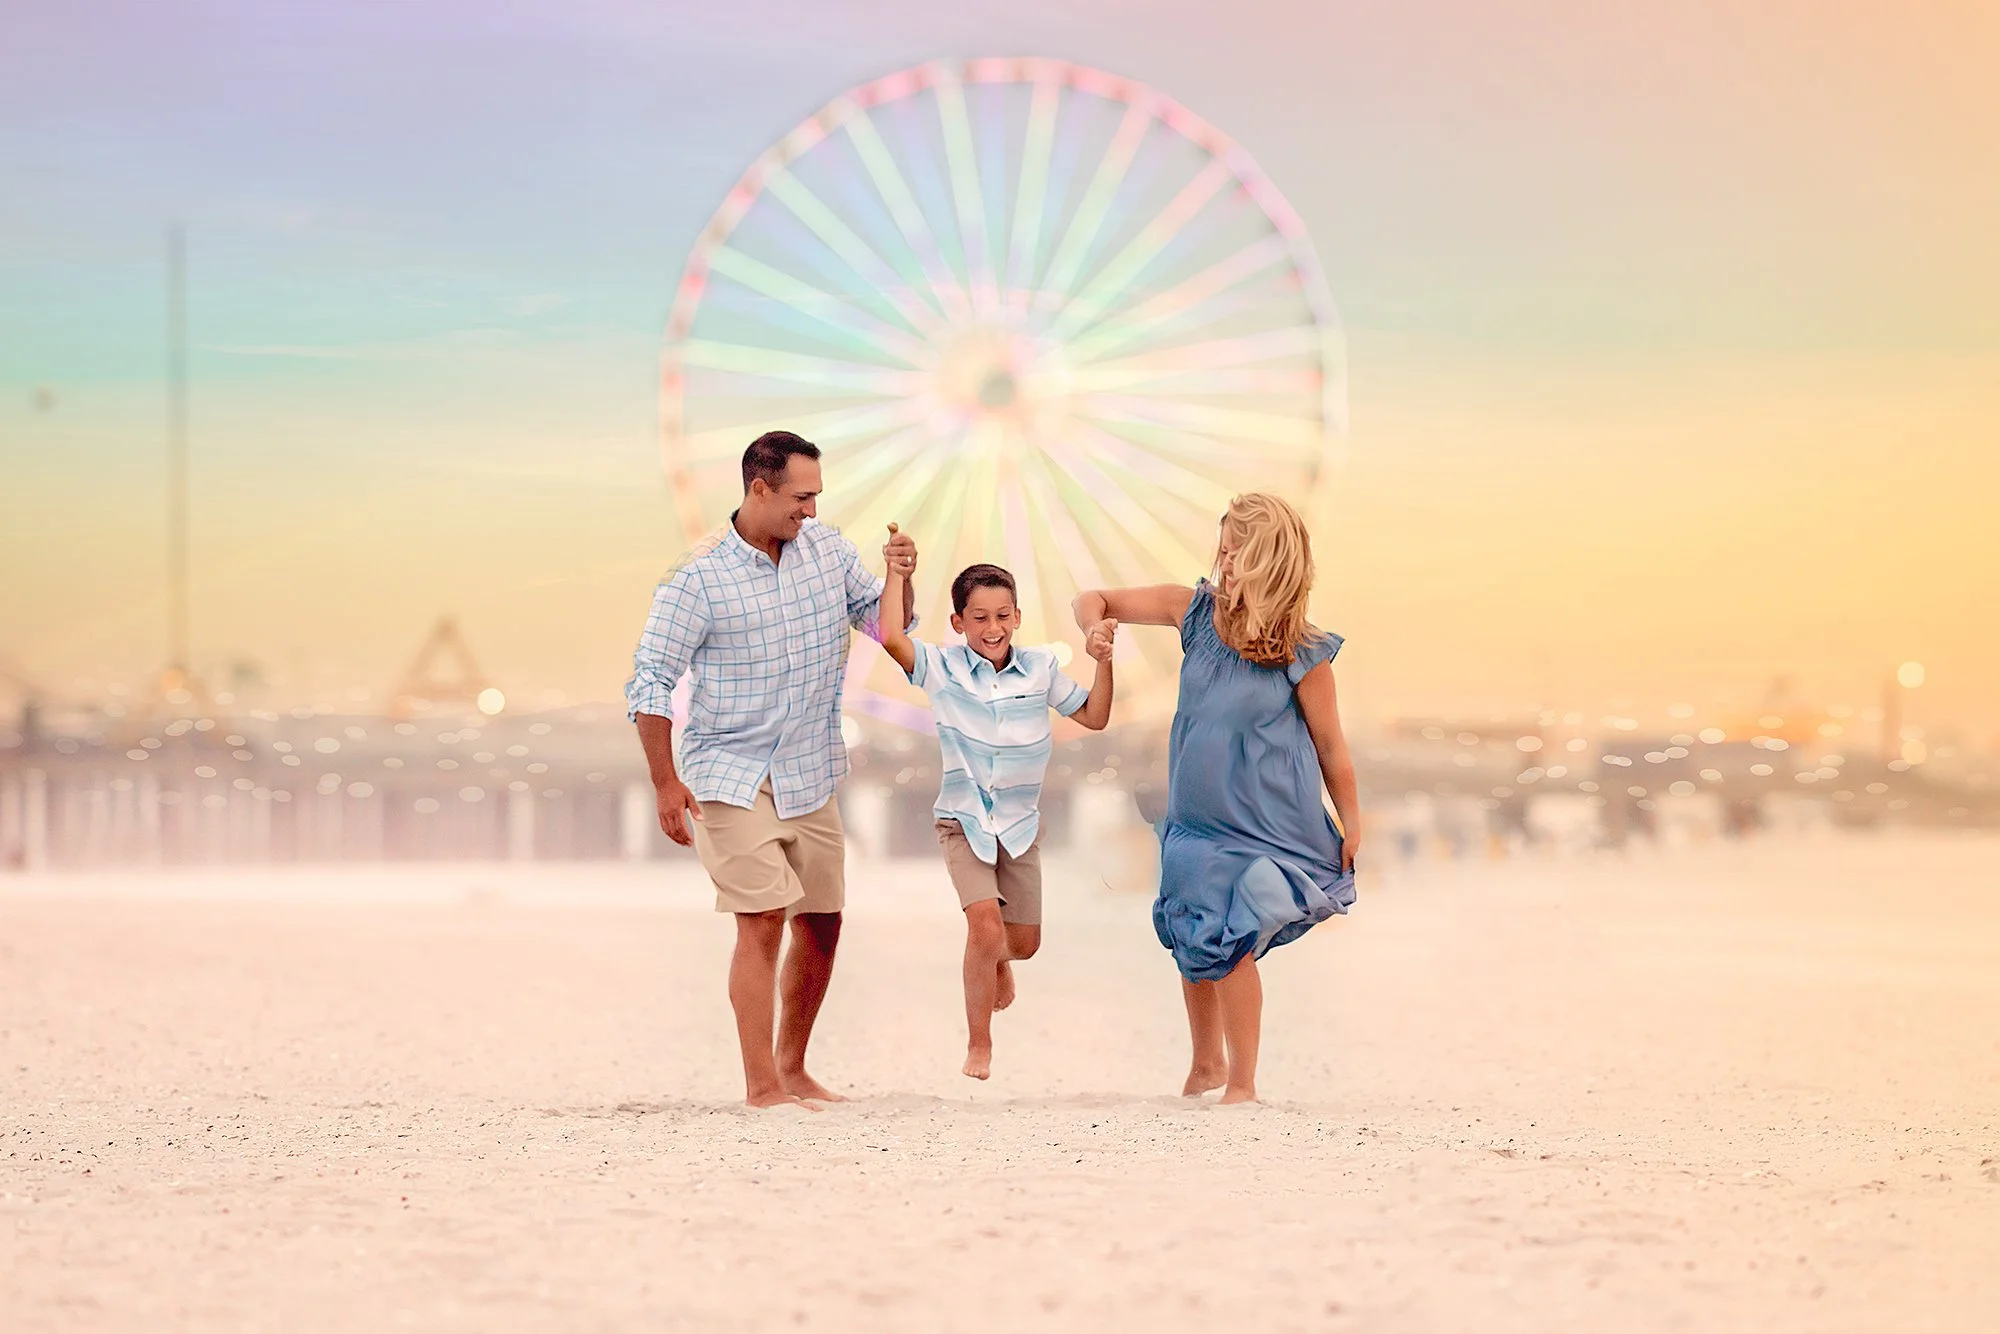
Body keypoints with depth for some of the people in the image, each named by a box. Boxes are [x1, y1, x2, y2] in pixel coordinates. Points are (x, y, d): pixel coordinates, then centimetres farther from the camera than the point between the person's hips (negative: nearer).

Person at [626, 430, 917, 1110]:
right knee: (763, 921, -15)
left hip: (811, 775, 6)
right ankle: (762, 1086, -13)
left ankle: (791, 1067, 25)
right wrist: (666, 783, -15)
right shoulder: (700, 575, -14)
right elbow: (651, 680, -11)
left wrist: (899, 579, -14)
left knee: (822, 924, 10)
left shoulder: (827, 549, 3)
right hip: (732, 776, -6)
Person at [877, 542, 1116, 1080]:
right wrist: (898, 570, -21)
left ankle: (997, 959, 51)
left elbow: (1094, 717, 5)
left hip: (1020, 823, 3)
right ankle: (979, 1047, -5)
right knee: (985, 924, -21)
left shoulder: (1040, 669, -2)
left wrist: (1103, 662, -9)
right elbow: (892, 637, -25)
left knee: (1025, 943, 10)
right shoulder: (943, 667, -9)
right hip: (963, 819, -3)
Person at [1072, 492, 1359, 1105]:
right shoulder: (1197, 611, -4)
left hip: (1265, 825, -5)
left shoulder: (1303, 654, -16)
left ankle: (1242, 1083, 2)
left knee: (1227, 945, -13)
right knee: (1191, 942, 16)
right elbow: (1093, 601, 4)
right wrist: (1095, 628, -20)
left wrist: (1351, 827, 0)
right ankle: (1207, 1064, 39)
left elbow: (1330, 746, -6)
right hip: (1195, 819, 6)